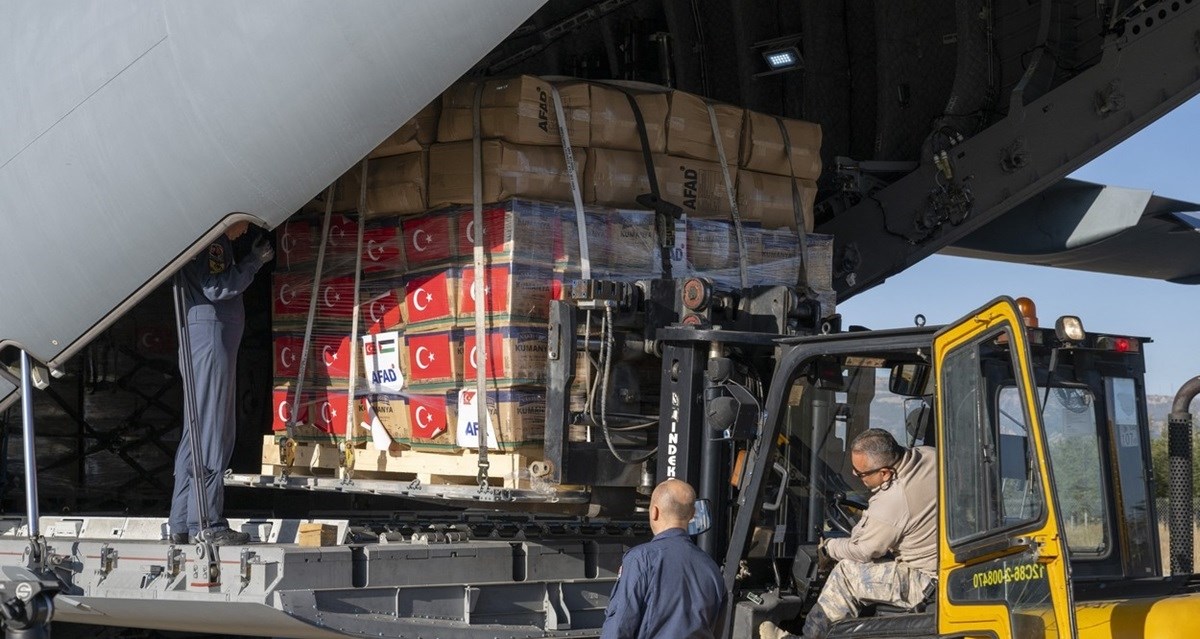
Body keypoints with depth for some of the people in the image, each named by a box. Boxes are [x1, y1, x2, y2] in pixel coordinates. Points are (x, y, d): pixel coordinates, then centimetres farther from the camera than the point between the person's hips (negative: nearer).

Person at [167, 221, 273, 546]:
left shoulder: (217, 242, 22)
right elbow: (215, 288, -17)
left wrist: (253, 260, 14)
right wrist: (255, 262, -10)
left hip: (212, 343, 11)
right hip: (210, 338, -11)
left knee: (197, 433, 10)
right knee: (211, 434, -11)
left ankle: (182, 523, 12)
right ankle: (204, 524, -11)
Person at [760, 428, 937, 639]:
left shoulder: (889, 506, -29)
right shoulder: (930, 455, -7)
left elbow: (862, 551, -11)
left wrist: (827, 547, 9)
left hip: (927, 581, -9)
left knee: (846, 574, -4)